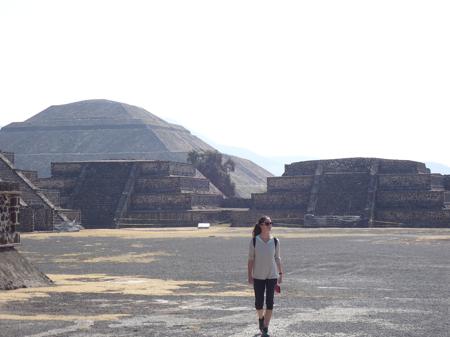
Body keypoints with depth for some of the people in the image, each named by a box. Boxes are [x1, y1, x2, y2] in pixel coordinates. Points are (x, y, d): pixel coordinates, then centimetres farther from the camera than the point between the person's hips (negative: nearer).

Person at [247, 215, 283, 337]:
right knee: (259, 303, 6)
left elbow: (277, 258, 8)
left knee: (270, 303, -2)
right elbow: (251, 259, -2)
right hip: (258, 277, -1)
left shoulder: (275, 241, 0)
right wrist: (250, 275, -4)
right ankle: (261, 318, 38)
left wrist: (280, 273, 6)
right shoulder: (254, 241, -6)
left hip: (272, 276, 1)